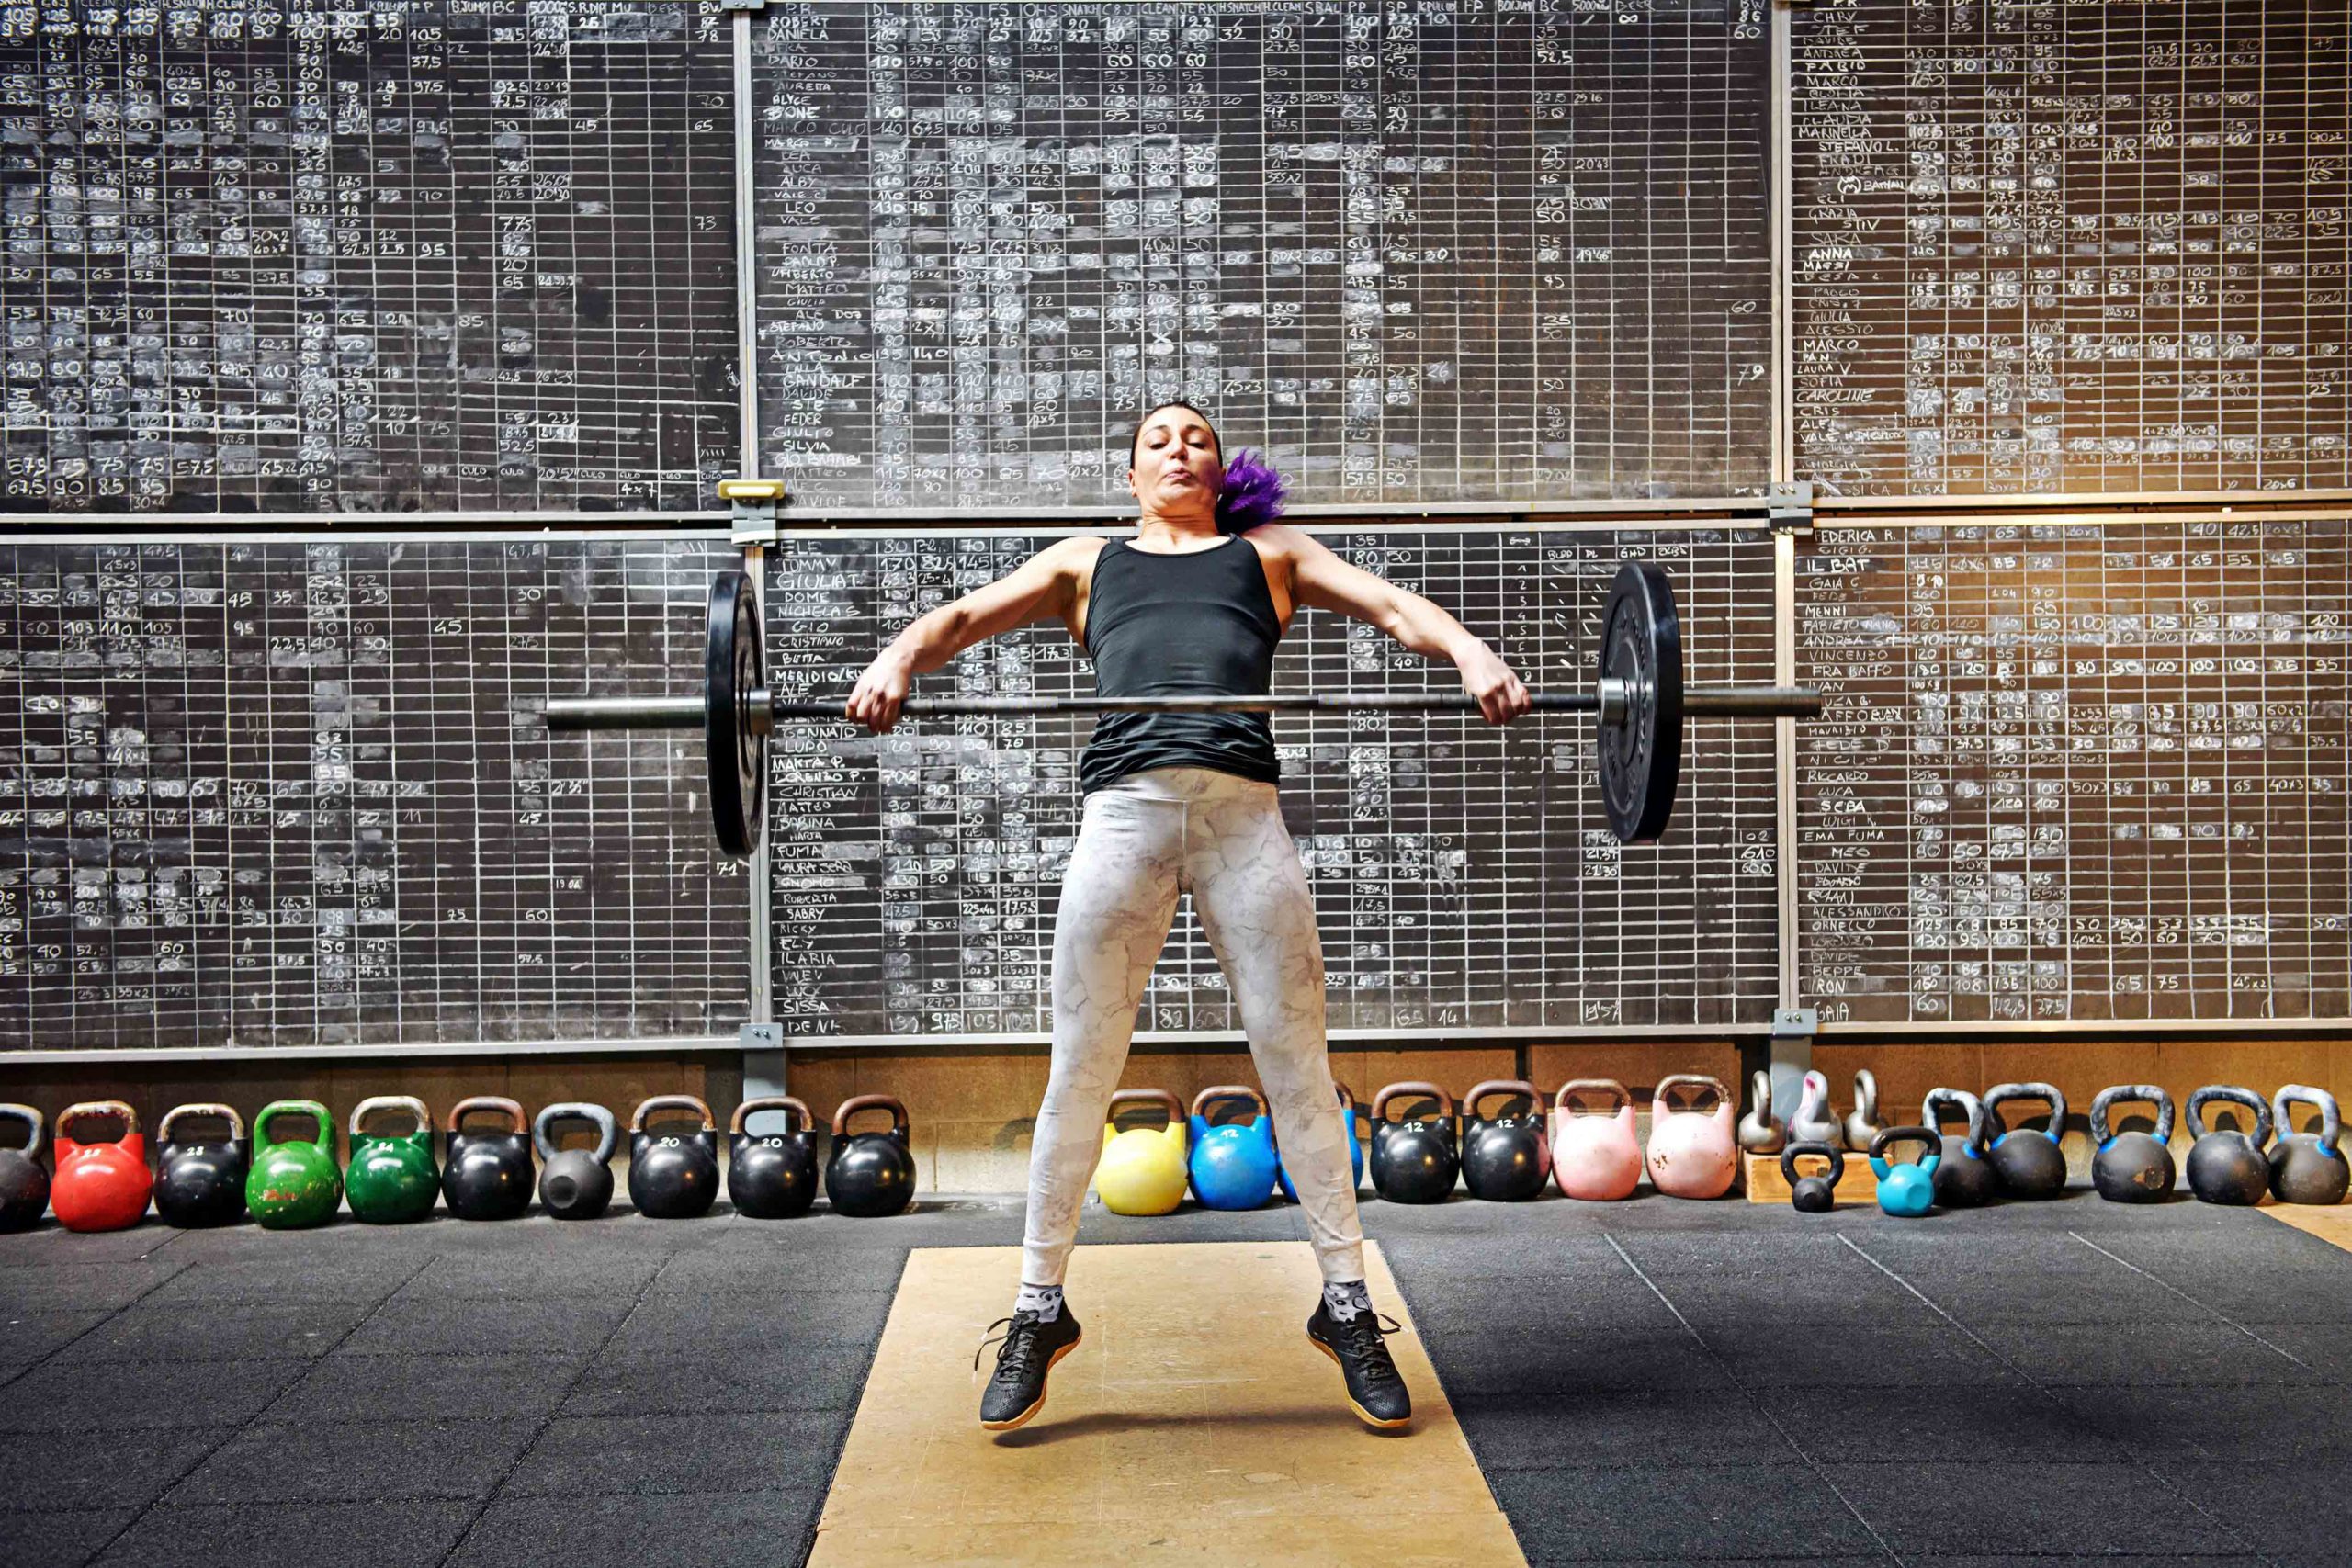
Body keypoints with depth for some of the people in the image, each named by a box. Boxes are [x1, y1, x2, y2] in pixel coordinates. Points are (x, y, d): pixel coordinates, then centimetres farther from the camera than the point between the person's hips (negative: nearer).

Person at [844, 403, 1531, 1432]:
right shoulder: (1087, 563, 27)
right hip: (1123, 805, 0)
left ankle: (1347, 1307, 12)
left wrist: (1470, 652, -9)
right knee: (1080, 1073, 1)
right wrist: (897, 661, -7)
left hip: (1242, 808, 0)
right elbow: (967, 615, 15)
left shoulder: (1269, 554, 25)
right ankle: (1039, 1312, 13)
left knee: (1296, 1061, 0)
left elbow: (1391, 605, 13)